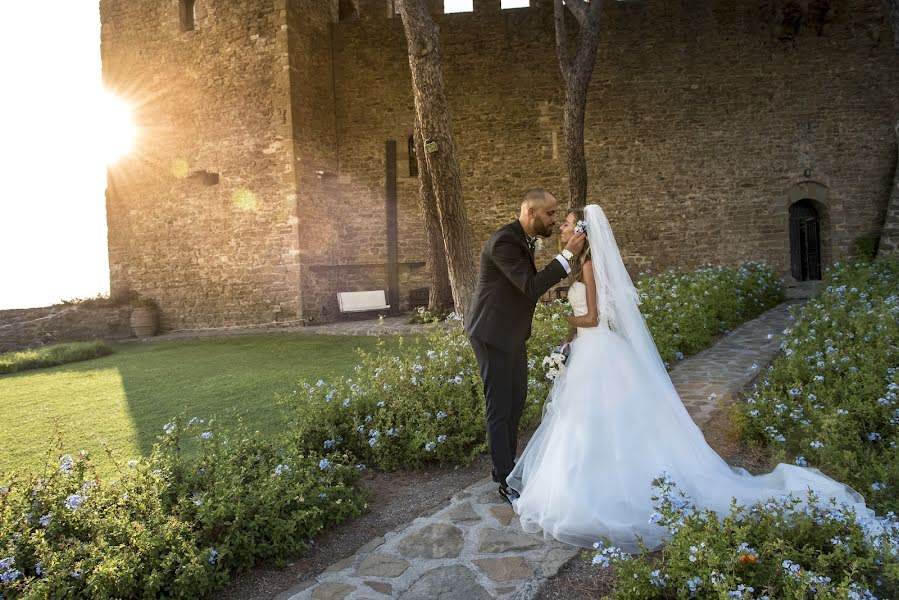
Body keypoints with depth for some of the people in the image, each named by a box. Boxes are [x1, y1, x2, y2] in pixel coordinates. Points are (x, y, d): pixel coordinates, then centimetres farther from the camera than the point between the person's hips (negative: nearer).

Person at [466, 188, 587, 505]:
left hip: (513, 333, 10)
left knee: (516, 401, 17)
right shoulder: (504, 241, -22)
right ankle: (506, 480, 11)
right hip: (493, 333, -10)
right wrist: (567, 254, -25)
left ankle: (506, 466, 33)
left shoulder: (525, 238, 8)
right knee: (500, 407, -1)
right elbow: (531, 287, -27)